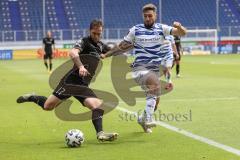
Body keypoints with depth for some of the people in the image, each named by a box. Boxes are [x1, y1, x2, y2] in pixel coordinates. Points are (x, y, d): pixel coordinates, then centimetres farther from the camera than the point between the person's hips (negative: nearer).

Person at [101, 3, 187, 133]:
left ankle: (143, 118, 41)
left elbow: (182, 33, -3)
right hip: (140, 68, -4)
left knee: (154, 99, 11)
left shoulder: (162, 29, 5)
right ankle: (148, 119, -36)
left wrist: (179, 27, -26)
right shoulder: (135, 30, 4)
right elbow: (122, 46, 13)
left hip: (155, 69, 4)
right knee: (155, 84, -33)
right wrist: (106, 55, 7)